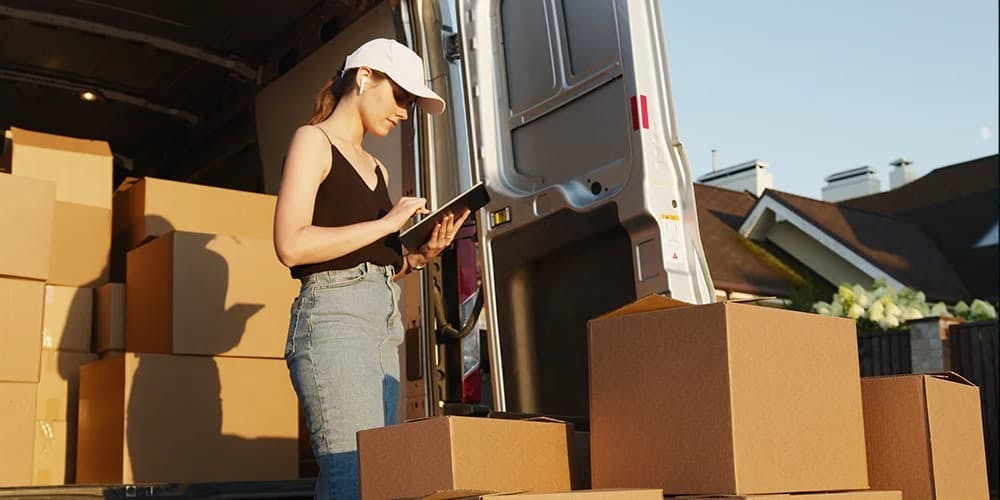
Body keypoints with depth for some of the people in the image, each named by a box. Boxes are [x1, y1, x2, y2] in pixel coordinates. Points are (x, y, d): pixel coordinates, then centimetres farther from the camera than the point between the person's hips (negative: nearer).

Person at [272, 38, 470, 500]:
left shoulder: (376, 168, 24)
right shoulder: (313, 140, 1)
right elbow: (291, 245, -13)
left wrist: (420, 255, 4)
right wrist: (385, 224, -10)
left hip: (384, 324, 8)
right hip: (333, 318, -8)